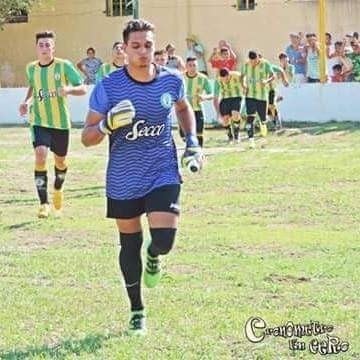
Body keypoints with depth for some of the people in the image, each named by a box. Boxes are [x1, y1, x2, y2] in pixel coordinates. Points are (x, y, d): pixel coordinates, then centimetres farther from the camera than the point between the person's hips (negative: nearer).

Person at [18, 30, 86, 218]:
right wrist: (26, 101, 4)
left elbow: (83, 89, -11)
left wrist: (69, 89, -31)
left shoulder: (64, 66, -11)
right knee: (40, 155, -20)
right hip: (39, 121, 1)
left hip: (61, 122, -1)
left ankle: (58, 189, 49)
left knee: (60, 160, 15)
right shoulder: (31, 68, 0)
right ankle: (44, 202, -14)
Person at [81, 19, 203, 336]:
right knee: (129, 243, 11)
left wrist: (192, 141, 7)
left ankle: (153, 258, 26)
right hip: (124, 180, 0)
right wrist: (108, 124, -29)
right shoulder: (108, 87, -12)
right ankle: (137, 311, 29)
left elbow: (184, 108, 20)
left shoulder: (172, 80, -4)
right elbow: (87, 137, -9)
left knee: (164, 239, -15)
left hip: (163, 174, 1)